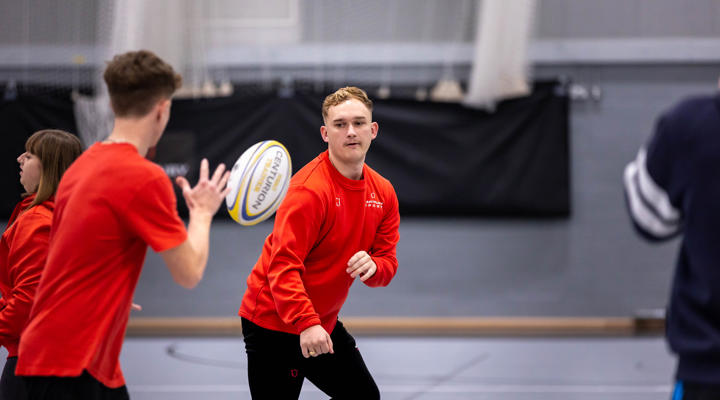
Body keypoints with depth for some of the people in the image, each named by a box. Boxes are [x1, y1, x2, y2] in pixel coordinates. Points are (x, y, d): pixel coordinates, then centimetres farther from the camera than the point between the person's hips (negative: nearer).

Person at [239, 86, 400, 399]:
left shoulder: (383, 193, 3)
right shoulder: (309, 189, -22)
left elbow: (387, 261, 5)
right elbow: (283, 265, -28)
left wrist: (373, 267, -20)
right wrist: (305, 324, -39)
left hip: (324, 325, 8)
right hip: (273, 324, -8)